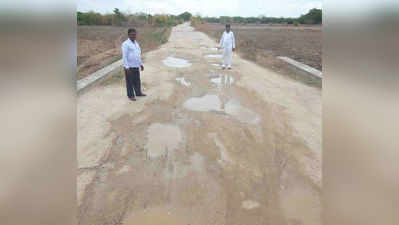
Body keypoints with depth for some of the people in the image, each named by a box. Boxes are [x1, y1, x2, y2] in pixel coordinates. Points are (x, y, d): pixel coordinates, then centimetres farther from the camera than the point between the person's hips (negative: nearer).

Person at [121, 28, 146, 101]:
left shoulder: (136, 43, 11)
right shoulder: (125, 44, -13)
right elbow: (124, 56, -17)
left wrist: (141, 64, 18)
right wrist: (127, 67, -21)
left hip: (136, 66, 7)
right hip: (129, 67, -7)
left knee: (137, 80, 16)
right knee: (130, 81, 3)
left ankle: (138, 93, 31)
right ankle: (130, 95, 14)